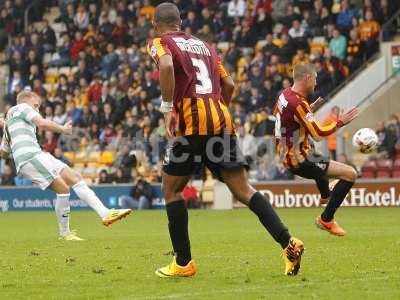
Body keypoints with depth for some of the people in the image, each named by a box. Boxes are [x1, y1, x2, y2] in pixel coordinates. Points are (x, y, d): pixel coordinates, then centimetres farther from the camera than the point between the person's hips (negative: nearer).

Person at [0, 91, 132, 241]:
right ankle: (64, 233, -7)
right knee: (63, 188, -16)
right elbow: (42, 123, -10)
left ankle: (105, 213, -11)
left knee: (75, 177, 0)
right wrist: (63, 129, 2)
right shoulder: (22, 107, 7)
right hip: (29, 155, -10)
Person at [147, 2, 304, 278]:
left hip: (191, 123, -5)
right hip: (222, 120, 5)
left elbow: (166, 65, -16)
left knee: (171, 190, 11)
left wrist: (167, 108, -12)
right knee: (244, 190, 2)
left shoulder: (160, 43, 7)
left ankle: (183, 263, 9)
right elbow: (229, 84, 21)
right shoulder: (203, 45, 25)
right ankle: (289, 243, -14)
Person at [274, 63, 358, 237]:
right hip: (299, 161, -10)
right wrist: (340, 122, -14)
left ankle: (325, 195, 65)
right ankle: (326, 220, -3)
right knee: (350, 174, -12)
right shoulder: (298, 104, -25)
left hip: (286, 155, 10)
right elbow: (318, 134, -26)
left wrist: (310, 108, 16)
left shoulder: (285, 94, 2)